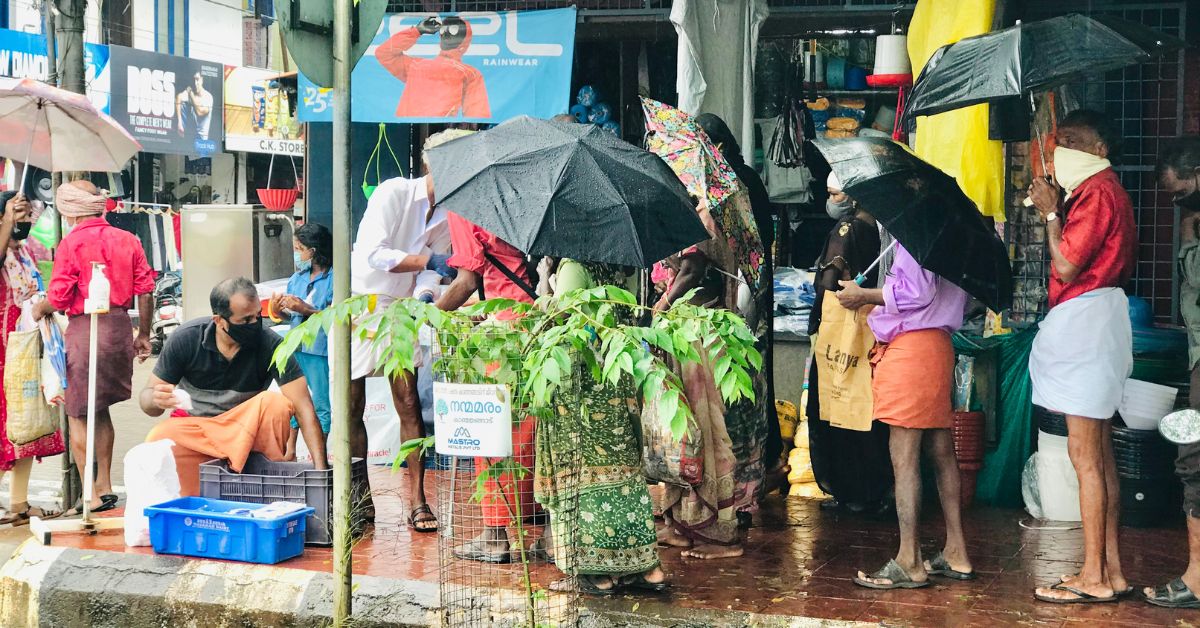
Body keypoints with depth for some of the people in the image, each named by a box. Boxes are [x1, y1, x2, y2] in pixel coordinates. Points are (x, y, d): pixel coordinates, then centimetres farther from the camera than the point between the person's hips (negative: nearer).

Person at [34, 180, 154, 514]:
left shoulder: (72, 243, -9)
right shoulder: (128, 240, 7)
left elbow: (59, 297, -10)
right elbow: (145, 291, 7)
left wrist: (38, 309, 11)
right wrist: (143, 335, 16)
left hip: (85, 328, -6)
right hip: (121, 327, 6)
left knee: (78, 415, 3)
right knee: (101, 411, 21)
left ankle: (92, 496, 1)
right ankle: (105, 486, 24)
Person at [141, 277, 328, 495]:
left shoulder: (271, 345, -19)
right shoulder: (185, 339, -14)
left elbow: (303, 407, -23)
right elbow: (146, 397, -6)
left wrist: (320, 468, -33)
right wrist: (156, 400, -33)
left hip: (246, 430, -1)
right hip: (191, 425, 1)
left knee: (276, 403, -30)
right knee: (158, 440, -31)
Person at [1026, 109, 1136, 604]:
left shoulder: (1097, 190, -12)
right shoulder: (1103, 190, 19)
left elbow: (1066, 266, -17)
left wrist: (1050, 213, -8)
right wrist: (1056, 212, 13)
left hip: (1085, 320, -11)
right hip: (1092, 322, 11)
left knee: (1085, 455, -8)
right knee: (1100, 454, 11)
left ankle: (1094, 576, -6)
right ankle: (1111, 570, 15)